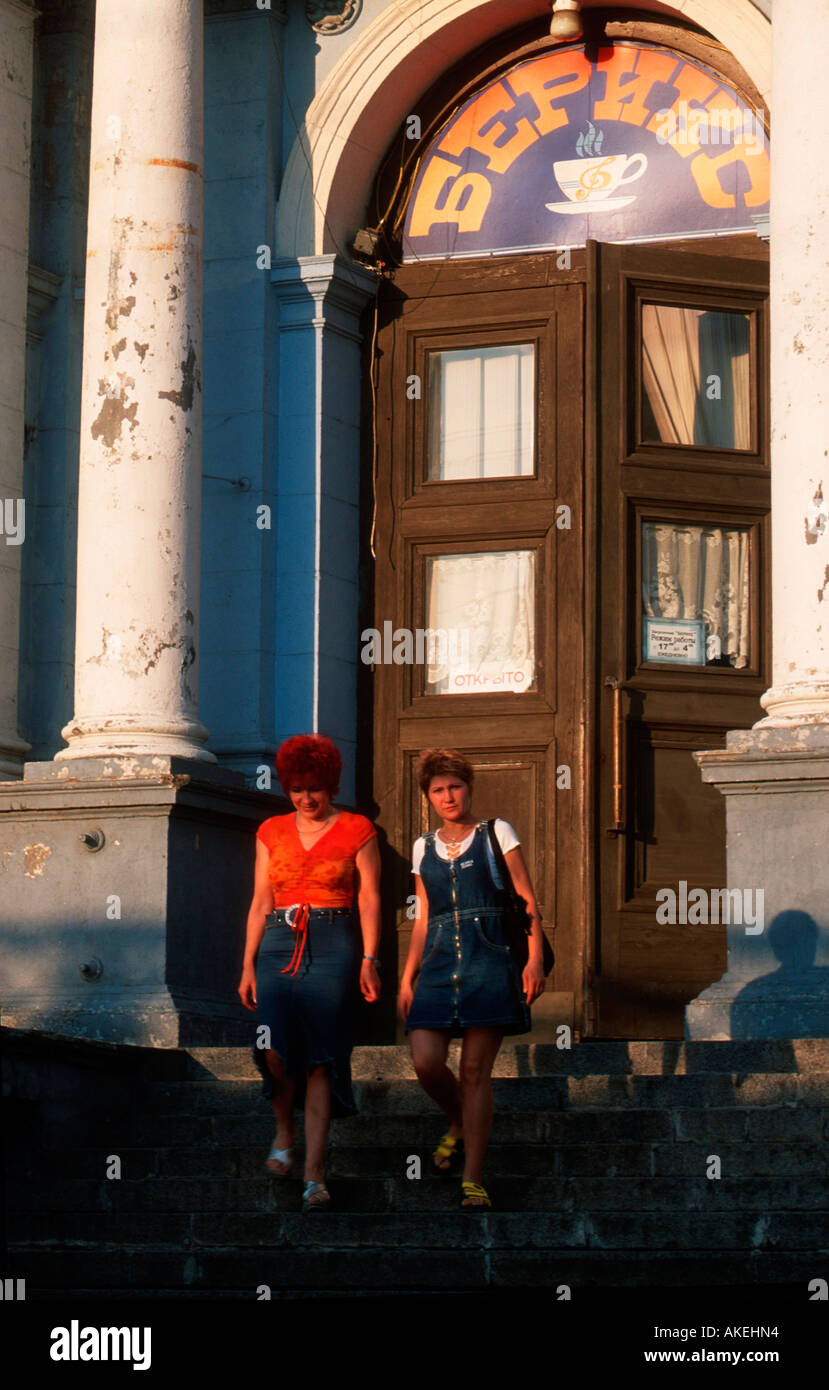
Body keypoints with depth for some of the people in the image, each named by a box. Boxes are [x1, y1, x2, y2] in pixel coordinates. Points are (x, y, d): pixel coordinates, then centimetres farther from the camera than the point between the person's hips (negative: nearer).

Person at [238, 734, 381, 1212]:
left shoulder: (357, 831, 6)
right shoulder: (272, 832, 15)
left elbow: (369, 898, 3)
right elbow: (261, 902, 15)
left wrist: (369, 959, -7)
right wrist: (249, 964, 8)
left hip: (331, 947, -2)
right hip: (279, 946, 2)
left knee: (320, 1059, -10)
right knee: (274, 1050, -17)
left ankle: (315, 1175, -10)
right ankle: (285, 1133, 12)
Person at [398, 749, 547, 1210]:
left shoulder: (496, 834, 6)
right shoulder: (424, 848, 17)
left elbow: (528, 901, 2)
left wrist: (536, 959, -9)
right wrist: (407, 978, 14)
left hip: (488, 959, -4)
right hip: (439, 962, 4)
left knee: (476, 1069, -8)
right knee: (427, 1062, -11)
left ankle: (474, 1181, -5)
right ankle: (459, 1125, 21)